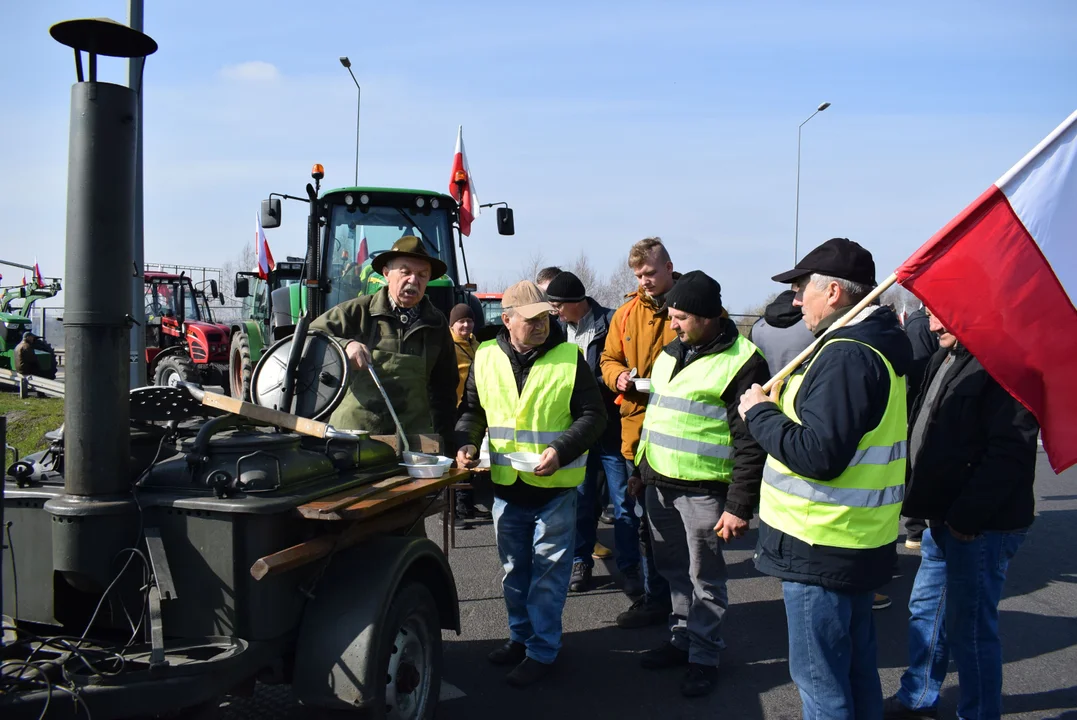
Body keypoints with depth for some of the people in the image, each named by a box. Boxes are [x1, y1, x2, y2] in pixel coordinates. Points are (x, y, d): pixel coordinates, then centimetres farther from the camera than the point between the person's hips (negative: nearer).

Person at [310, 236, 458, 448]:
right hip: (353, 431, -2)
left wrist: (445, 444, 12)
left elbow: (444, 389, 16)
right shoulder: (357, 312, 2)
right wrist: (345, 345, -19)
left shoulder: (437, 325, 11)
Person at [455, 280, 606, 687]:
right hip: (506, 486, 4)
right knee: (514, 572, 18)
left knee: (548, 575, 6)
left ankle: (542, 650, 19)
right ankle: (520, 635, 36)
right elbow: (472, 409, 11)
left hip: (554, 489, -3)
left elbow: (593, 416, -8)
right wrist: (467, 442, -8)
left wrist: (561, 450, -22)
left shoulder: (569, 358, -9)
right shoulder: (486, 358, -1)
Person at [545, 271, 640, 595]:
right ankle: (581, 562, 27)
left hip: (612, 428, -4)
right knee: (580, 501, 13)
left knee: (623, 503, 4)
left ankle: (630, 567, 16)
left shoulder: (611, 324, -12)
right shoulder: (559, 329, 5)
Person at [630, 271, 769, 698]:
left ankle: (703, 658, 21)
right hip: (659, 483, 7)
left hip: (703, 490, -7)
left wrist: (740, 505, -18)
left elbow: (749, 441, -16)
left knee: (704, 579, 6)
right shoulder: (672, 351, 10)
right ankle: (681, 640, 34)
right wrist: (641, 469, 20)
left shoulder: (741, 362, -15)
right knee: (674, 571, 18)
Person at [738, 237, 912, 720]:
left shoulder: (846, 356, -21)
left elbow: (818, 454, -27)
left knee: (819, 677, 3)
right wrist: (779, 407, 6)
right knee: (855, 667, 22)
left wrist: (760, 413, -14)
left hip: (821, 550, -10)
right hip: (858, 542, 10)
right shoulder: (876, 345, 12)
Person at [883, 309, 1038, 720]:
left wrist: (965, 517, -22)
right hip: (944, 518, 10)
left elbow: (1009, 452, -24)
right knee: (926, 609, 21)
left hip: (978, 526, -10)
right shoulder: (945, 358, 12)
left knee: (969, 627, 1)